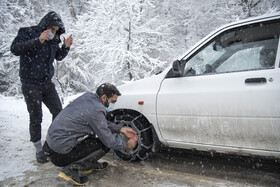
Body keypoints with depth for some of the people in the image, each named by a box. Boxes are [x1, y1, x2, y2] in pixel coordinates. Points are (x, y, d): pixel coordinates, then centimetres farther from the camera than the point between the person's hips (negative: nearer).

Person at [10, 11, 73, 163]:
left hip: (47, 83, 6)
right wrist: (38, 40, -32)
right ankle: (39, 149, 15)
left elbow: (59, 57, 19)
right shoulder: (28, 32, -7)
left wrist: (66, 47, 0)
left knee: (59, 113, 6)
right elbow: (15, 49, -22)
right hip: (31, 84, -6)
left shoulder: (53, 39, 9)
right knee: (36, 118, -1)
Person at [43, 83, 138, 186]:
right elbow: (109, 141, -15)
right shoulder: (96, 109, -23)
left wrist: (121, 129, 12)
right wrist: (127, 145, 3)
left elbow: (103, 123, 16)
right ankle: (71, 169, -6)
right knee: (106, 144, -8)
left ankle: (89, 164, 22)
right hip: (59, 154, -9)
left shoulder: (88, 96, 2)